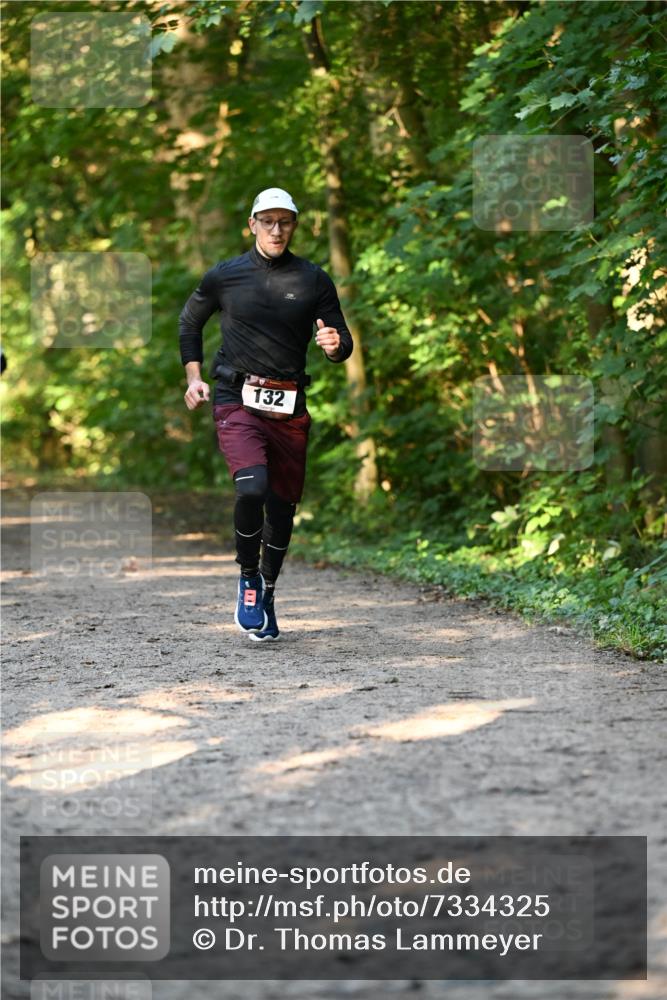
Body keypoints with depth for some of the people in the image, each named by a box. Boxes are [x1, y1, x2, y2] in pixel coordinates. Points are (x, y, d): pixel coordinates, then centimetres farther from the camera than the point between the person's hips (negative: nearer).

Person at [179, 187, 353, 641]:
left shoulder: (315, 280, 5)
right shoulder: (225, 276, 4)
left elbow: (344, 344, 8)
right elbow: (190, 322, 21)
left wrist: (335, 346, -16)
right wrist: (194, 377, 12)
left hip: (289, 408, 2)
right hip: (237, 401, -2)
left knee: (283, 506, 6)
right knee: (252, 488, -24)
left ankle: (267, 592, 28)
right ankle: (248, 578, -2)